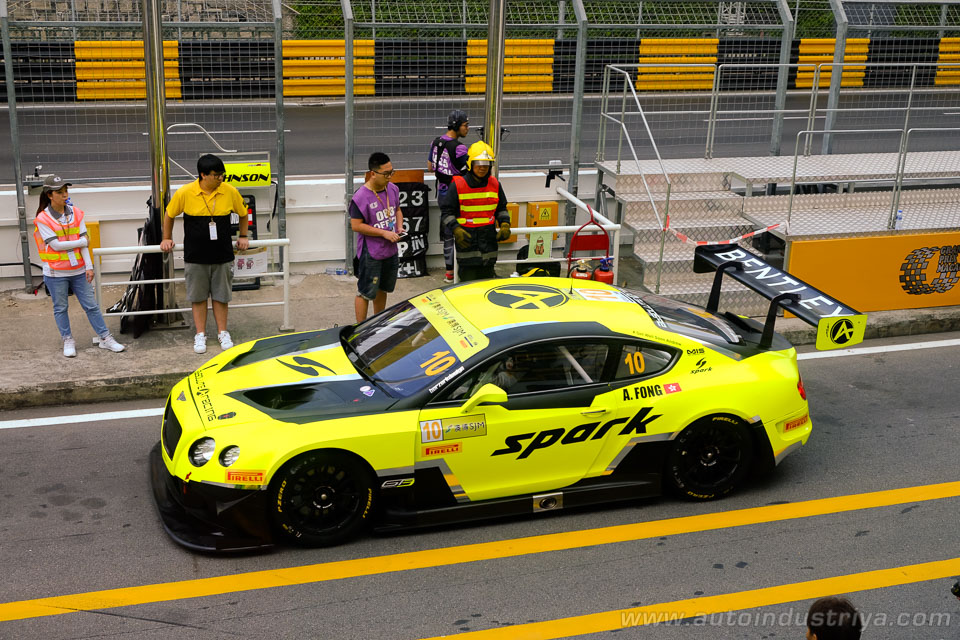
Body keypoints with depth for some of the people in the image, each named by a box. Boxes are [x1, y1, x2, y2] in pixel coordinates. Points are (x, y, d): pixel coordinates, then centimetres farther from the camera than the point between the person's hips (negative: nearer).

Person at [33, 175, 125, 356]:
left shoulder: (76, 213, 2)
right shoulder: (43, 219, -9)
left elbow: (84, 241, -1)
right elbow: (56, 245, -14)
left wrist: (89, 266, -6)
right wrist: (82, 241, -9)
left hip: (78, 270, 3)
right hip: (56, 273, -3)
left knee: (91, 305, 6)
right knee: (60, 308, 9)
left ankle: (105, 338, 13)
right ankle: (68, 340, 24)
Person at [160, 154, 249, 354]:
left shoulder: (230, 192, -6)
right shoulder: (185, 193, -11)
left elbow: (243, 213, 13)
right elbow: (169, 215, 6)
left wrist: (243, 236, 14)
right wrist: (166, 239, 10)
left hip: (222, 255, 1)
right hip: (195, 256, -1)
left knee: (221, 295, 9)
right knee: (198, 296, 8)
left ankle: (222, 332, 23)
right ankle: (200, 334, 19)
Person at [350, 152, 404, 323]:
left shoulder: (393, 189, 2)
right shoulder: (361, 197, -20)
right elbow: (356, 225, -19)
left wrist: (399, 227, -2)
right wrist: (384, 233, -21)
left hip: (390, 251, 8)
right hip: (370, 253, -7)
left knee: (382, 289, 22)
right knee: (365, 293, -1)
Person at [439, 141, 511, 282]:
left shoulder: (495, 185, 7)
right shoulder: (457, 185, -6)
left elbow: (501, 208, 19)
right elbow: (446, 211, -3)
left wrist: (505, 224, 1)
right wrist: (456, 230, -17)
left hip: (489, 238, 4)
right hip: (466, 239, -4)